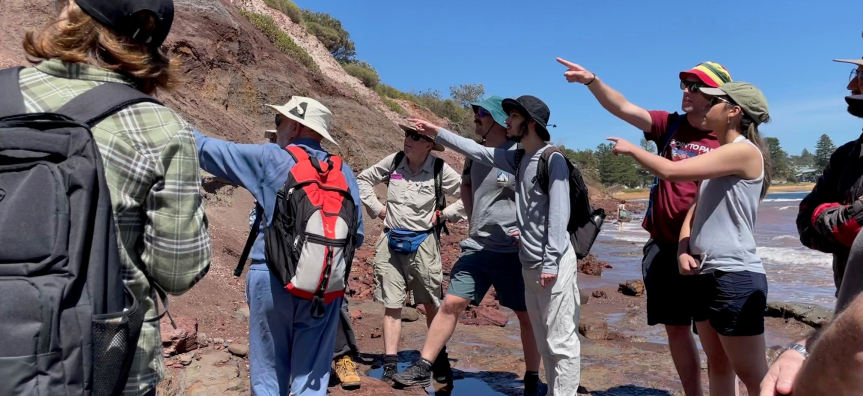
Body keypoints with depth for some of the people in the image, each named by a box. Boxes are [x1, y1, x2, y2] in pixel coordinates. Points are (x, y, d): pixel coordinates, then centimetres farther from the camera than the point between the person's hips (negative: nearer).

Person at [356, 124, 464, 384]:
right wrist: (376, 207, 4)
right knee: (392, 306, 4)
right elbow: (363, 179, 14)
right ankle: (390, 365, 10)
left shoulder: (440, 170, -9)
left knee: (432, 305, 10)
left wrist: (444, 214, -7)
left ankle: (440, 360, 26)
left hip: (422, 243, -2)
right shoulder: (393, 161, -1)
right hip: (391, 242, 2)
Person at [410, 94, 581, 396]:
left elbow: (559, 214, -16)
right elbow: (477, 151, 18)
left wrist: (551, 263, -19)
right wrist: (438, 133, 18)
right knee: (544, 342, 15)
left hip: (554, 264, -8)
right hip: (529, 264, 9)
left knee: (561, 341, -3)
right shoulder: (519, 159, 12)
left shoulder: (553, 160, -11)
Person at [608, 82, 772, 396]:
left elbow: (670, 171, -20)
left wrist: (631, 149, -4)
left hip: (735, 276, -9)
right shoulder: (720, 157, 17)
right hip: (706, 274, 9)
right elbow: (695, 209, 16)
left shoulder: (744, 151, -13)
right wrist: (683, 250, -2)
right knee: (717, 364, 16)